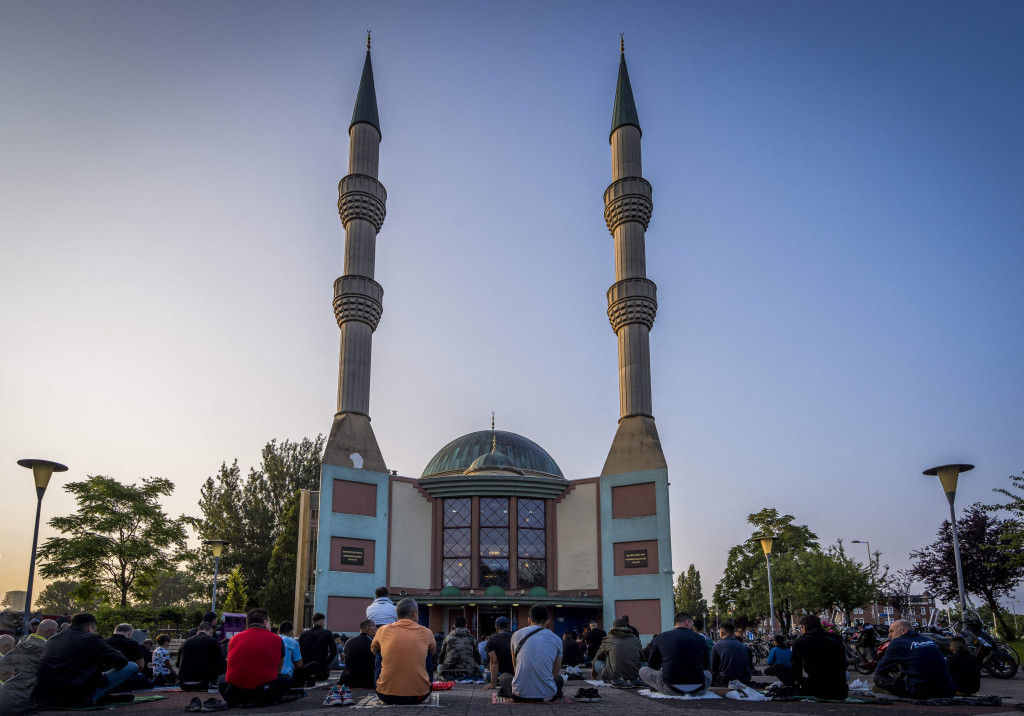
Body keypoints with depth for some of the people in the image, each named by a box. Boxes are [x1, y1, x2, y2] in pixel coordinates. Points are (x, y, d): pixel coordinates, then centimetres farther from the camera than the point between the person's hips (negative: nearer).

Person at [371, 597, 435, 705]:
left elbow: (373, 650, 24)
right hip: (419, 696, 0)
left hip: (386, 696, 0)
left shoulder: (383, 630, 2)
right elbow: (433, 650, 24)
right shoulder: (426, 633, 1)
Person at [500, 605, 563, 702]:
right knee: (559, 679, 34)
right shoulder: (557, 640, 2)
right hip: (547, 696, 0)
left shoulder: (516, 635, 4)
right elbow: (555, 674, 10)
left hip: (520, 695, 1)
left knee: (503, 676, 33)